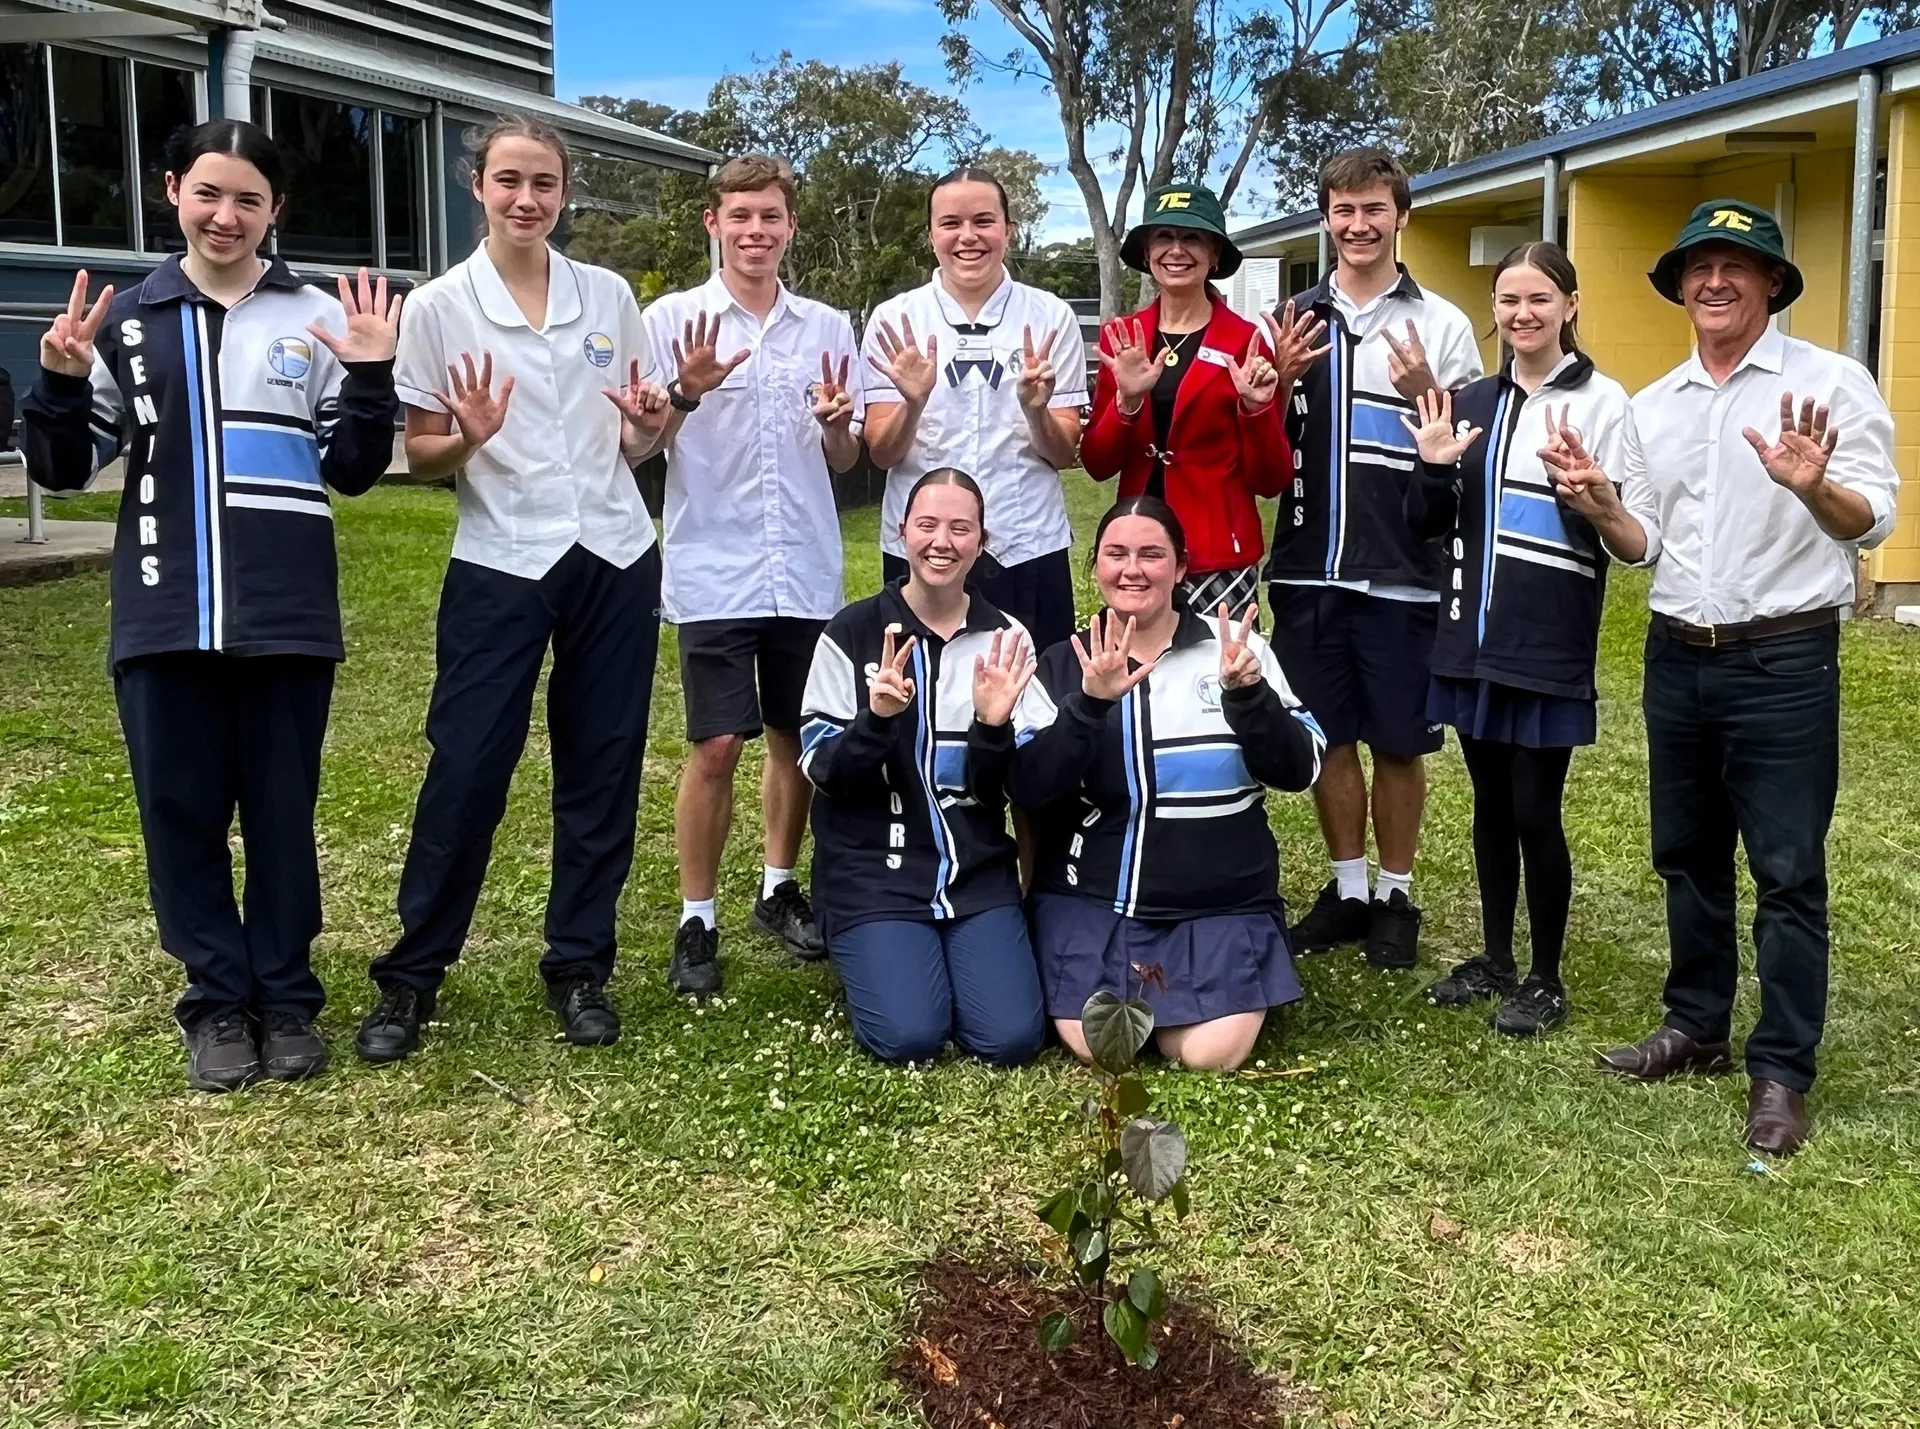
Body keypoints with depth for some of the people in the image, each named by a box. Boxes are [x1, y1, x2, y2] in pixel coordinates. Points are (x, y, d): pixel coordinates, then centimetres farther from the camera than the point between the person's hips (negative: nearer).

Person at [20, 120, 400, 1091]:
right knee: (180, 814, 6)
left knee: (281, 813, 7)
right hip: (164, 618, 1)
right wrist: (59, 381, -9)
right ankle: (218, 1002, 20)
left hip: (286, 616, -1)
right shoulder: (126, 321, 7)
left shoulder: (318, 318, 5)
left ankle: (287, 997, 20)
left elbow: (354, 472, 7)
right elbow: (62, 470, 8)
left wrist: (370, 379, -8)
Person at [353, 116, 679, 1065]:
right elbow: (420, 460, 0)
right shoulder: (438, 307, -1)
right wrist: (467, 441, -21)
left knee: (601, 770, 6)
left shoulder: (609, 297, 7)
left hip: (615, 560, 3)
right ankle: (411, 976, 13)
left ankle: (579, 967, 20)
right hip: (499, 567, -2)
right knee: (466, 771, -2)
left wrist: (650, 422, -9)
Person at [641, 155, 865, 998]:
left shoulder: (827, 327, 8)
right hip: (714, 572, -3)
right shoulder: (673, 319, -1)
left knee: (796, 738, 12)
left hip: (807, 572, 3)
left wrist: (837, 423, -11)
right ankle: (697, 919, 10)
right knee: (717, 747, -3)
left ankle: (780, 889, 30)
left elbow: (844, 461, 12)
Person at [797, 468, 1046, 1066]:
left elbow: (1007, 788, 2)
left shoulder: (1005, 638, 2)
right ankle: (868, 958, 16)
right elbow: (821, 771, -6)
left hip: (978, 870, 2)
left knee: (1012, 1038, -13)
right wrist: (876, 718, -25)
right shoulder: (853, 632, -4)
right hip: (872, 870, -2)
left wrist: (993, 726, -19)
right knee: (909, 1037, -18)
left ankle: (946, 953, 18)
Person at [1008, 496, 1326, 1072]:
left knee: (1210, 1055, -15)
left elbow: (1300, 770, -5)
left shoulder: (1237, 647, 0)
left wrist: (1249, 694, -22)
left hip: (1222, 901, 0)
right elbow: (1025, 788, -10)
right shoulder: (1063, 665, 2)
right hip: (1092, 897, 1)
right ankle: (1133, 982, 18)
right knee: (1097, 1047, -15)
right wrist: (1089, 703, -24)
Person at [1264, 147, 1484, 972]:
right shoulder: (1294, 319, 9)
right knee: (1327, 736, 10)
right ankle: (1346, 889, 25)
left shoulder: (1440, 324, 0)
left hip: (1401, 572, -3)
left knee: (1398, 743, 6)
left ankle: (1395, 897, 21)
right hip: (1308, 567, 3)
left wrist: (1427, 398, -18)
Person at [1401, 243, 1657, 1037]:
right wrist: (1433, 467, -7)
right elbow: (1429, 524, 12)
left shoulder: (1600, 402, -7)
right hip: (1473, 637, 5)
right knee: (1491, 804, 14)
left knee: (1534, 810, 1)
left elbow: (1638, 534, -10)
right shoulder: (1472, 401, 9)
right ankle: (1495, 959, 29)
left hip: (1549, 644, -5)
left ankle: (1546, 979, 17)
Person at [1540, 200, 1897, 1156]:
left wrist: (1814, 487, -32)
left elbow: (1873, 522, -12)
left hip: (1785, 660, -6)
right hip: (1678, 657, 6)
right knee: (1687, 857, 15)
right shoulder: (1652, 407, 11)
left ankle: (1781, 1070, 8)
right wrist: (1597, 504, -6)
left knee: (1787, 873, -1)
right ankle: (1696, 1027, 29)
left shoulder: (1830, 382, -5)